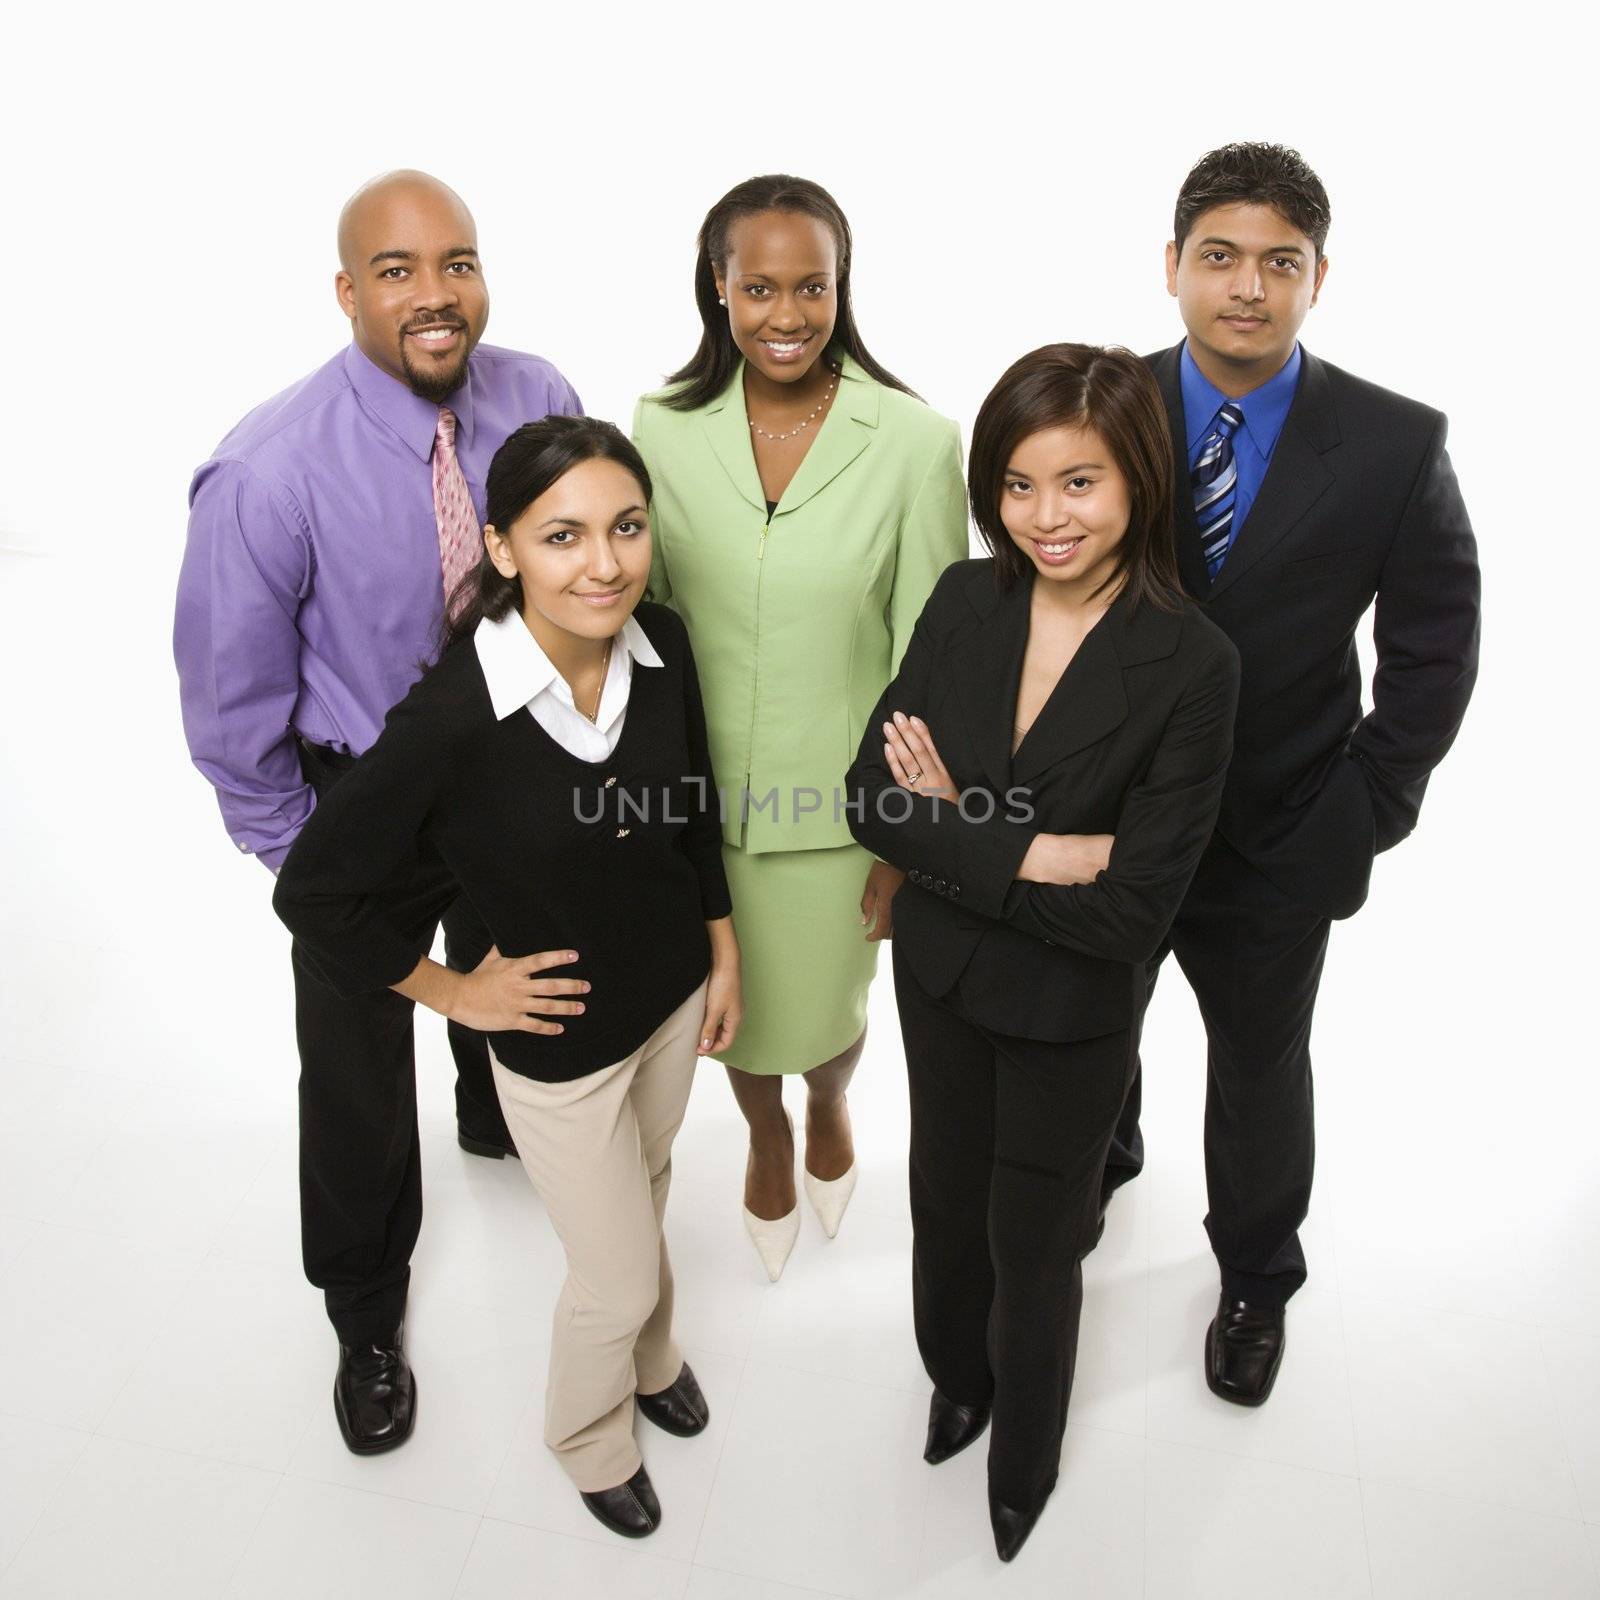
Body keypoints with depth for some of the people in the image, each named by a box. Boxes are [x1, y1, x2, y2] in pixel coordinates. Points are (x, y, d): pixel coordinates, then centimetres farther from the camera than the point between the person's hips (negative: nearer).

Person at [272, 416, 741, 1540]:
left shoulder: (662, 646, -15)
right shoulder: (453, 719, -31)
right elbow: (315, 888, -20)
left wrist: (724, 952, 8)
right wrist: (453, 992, -12)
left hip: (674, 993, 5)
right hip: (558, 1039, -5)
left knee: (645, 1197, 30)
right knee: (618, 1275, 14)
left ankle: (649, 1355, 62)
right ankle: (591, 1434, 49)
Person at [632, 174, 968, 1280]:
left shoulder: (916, 443, -14)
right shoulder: (663, 427, -7)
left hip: (840, 801, -2)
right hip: (700, 787, 2)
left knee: (826, 1012, 18)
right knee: (733, 1004, 22)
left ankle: (830, 1107, 58)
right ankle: (767, 1136, 58)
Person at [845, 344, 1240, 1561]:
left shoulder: (1193, 665, -22)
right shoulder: (965, 602, -10)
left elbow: (1129, 913, -24)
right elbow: (873, 797, -12)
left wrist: (950, 825, -22)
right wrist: (1031, 853, -25)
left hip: (1070, 1016, -3)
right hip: (939, 978, 4)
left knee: (1035, 1241, 18)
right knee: (947, 1196, 25)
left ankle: (1024, 1465, 50)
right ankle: (955, 1378, 58)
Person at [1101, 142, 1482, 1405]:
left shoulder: (1395, 446, -12)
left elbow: (1434, 651, -5)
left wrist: (1364, 815, -11)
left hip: (1276, 843, -1)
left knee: (1261, 1066, 19)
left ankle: (1256, 1279, 47)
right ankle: (1104, 1157, 59)